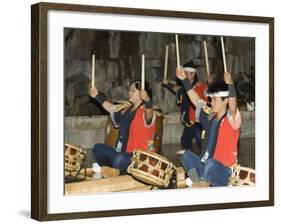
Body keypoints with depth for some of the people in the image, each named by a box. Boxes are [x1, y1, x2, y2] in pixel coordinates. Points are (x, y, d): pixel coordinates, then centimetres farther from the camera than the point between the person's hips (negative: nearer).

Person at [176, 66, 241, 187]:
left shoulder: (231, 119, -10)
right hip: (207, 168, 8)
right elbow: (196, 100, 16)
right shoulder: (210, 118, 10)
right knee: (187, 155, -5)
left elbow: (233, 107, -31)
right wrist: (184, 79, 14)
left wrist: (230, 84, -46)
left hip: (223, 172, -8)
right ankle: (197, 183, -20)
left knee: (210, 163, -36)